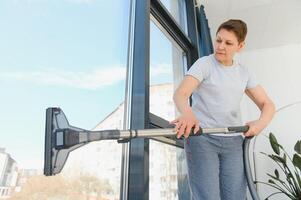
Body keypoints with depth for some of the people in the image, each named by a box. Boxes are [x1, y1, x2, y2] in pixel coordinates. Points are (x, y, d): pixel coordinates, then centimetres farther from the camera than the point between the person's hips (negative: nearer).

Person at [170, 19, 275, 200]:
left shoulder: (244, 72, 12)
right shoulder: (204, 64, -3)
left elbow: (267, 104, 11)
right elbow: (180, 94, -17)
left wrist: (261, 123, -12)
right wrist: (187, 113, -40)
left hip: (234, 141, 5)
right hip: (201, 137, -4)